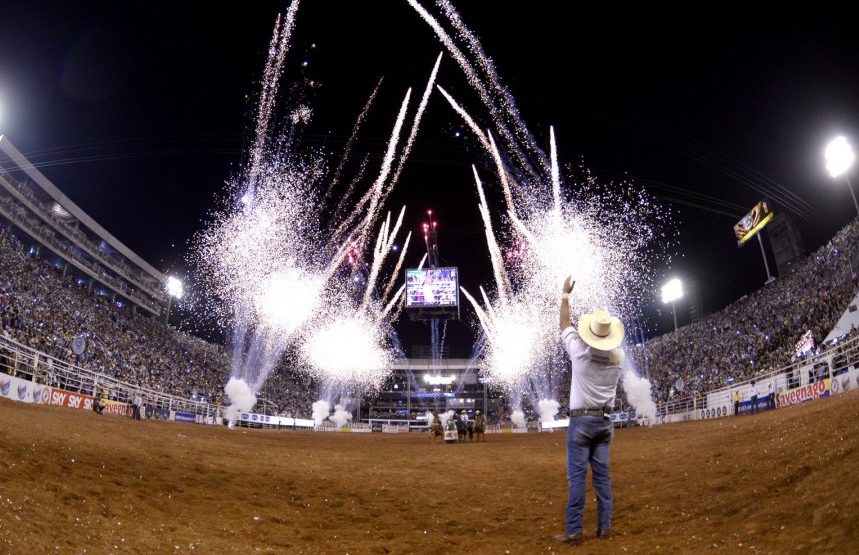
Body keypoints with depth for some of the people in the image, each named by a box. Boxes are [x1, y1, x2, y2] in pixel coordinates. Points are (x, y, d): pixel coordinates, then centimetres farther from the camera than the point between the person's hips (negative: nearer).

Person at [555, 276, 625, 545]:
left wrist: (565, 294, 11)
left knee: (577, 475, -4)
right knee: (602, 474, 9)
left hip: (581, 420, -4)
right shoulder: (616, 359, 0)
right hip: (604, 421, 5)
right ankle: (605, 526, 14)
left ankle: (573, 530, -2)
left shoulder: (580, 352, -11)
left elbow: (565, 326, 2)